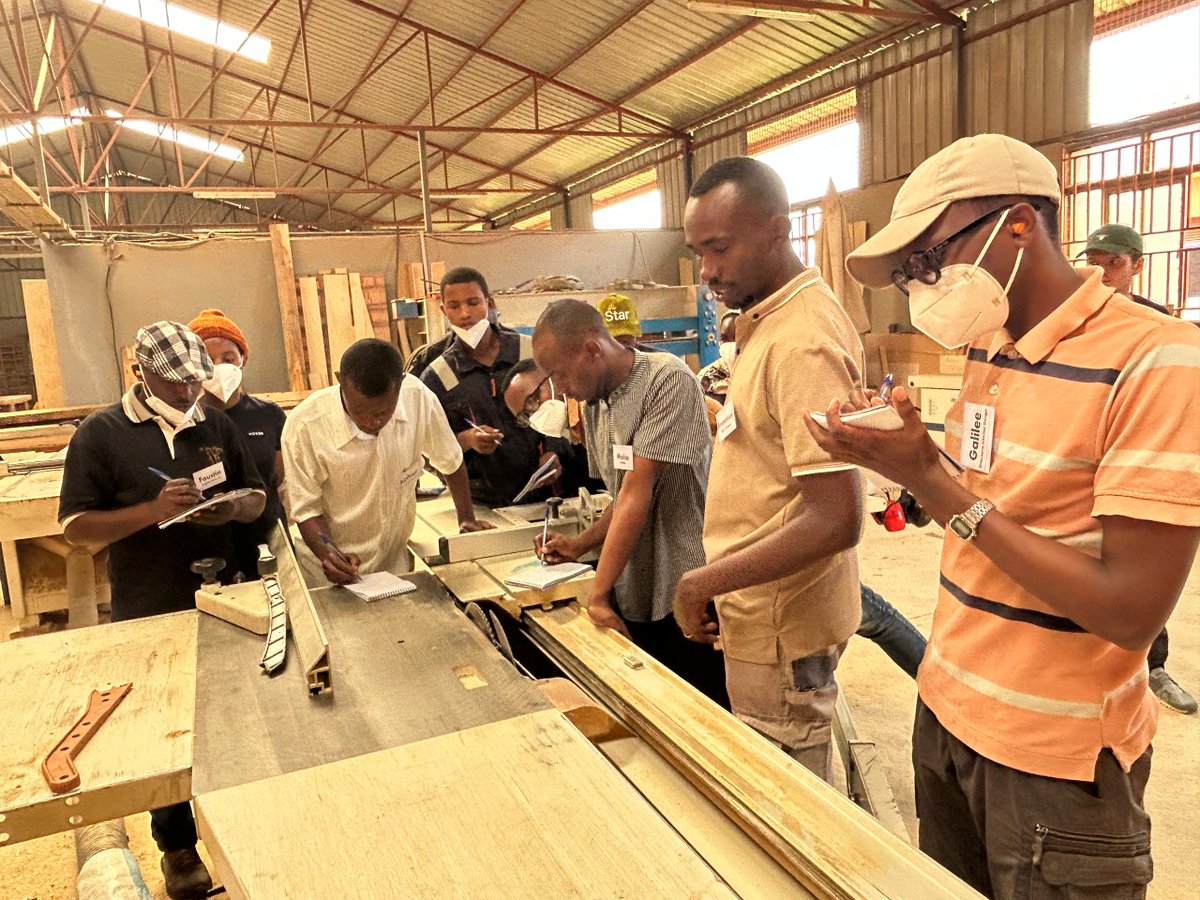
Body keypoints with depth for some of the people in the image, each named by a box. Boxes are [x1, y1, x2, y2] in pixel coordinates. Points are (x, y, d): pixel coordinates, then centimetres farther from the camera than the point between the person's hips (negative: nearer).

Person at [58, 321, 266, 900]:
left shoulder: (216, 426, 3)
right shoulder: (100, 433, -7)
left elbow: (257, 498, 9)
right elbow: (76, 527, -9)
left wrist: (233, 509, -14)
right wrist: (153, 509, -24)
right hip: (149, 616, -2)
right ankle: (177, 846, 30)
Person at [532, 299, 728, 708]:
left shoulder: (667, 380, -16)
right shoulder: (594, 404, 9)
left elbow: (638, 492, -20)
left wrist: (598, 594, -18)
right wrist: (579, 546, 6)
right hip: (636, 597, 7)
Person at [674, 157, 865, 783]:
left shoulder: (802, 342, -23)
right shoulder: (771, 321, 8)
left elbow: (836, 520, -28)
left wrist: (703, 583, -21)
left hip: (781, 625, -9)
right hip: (765, 612, 9)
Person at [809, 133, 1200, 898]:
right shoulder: (992, 351, 4)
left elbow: (1132, 610, -24)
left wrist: (934, 483, -23)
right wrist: (904, 459, -7)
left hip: (1056, 758, -7)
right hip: (946, 709, 7)